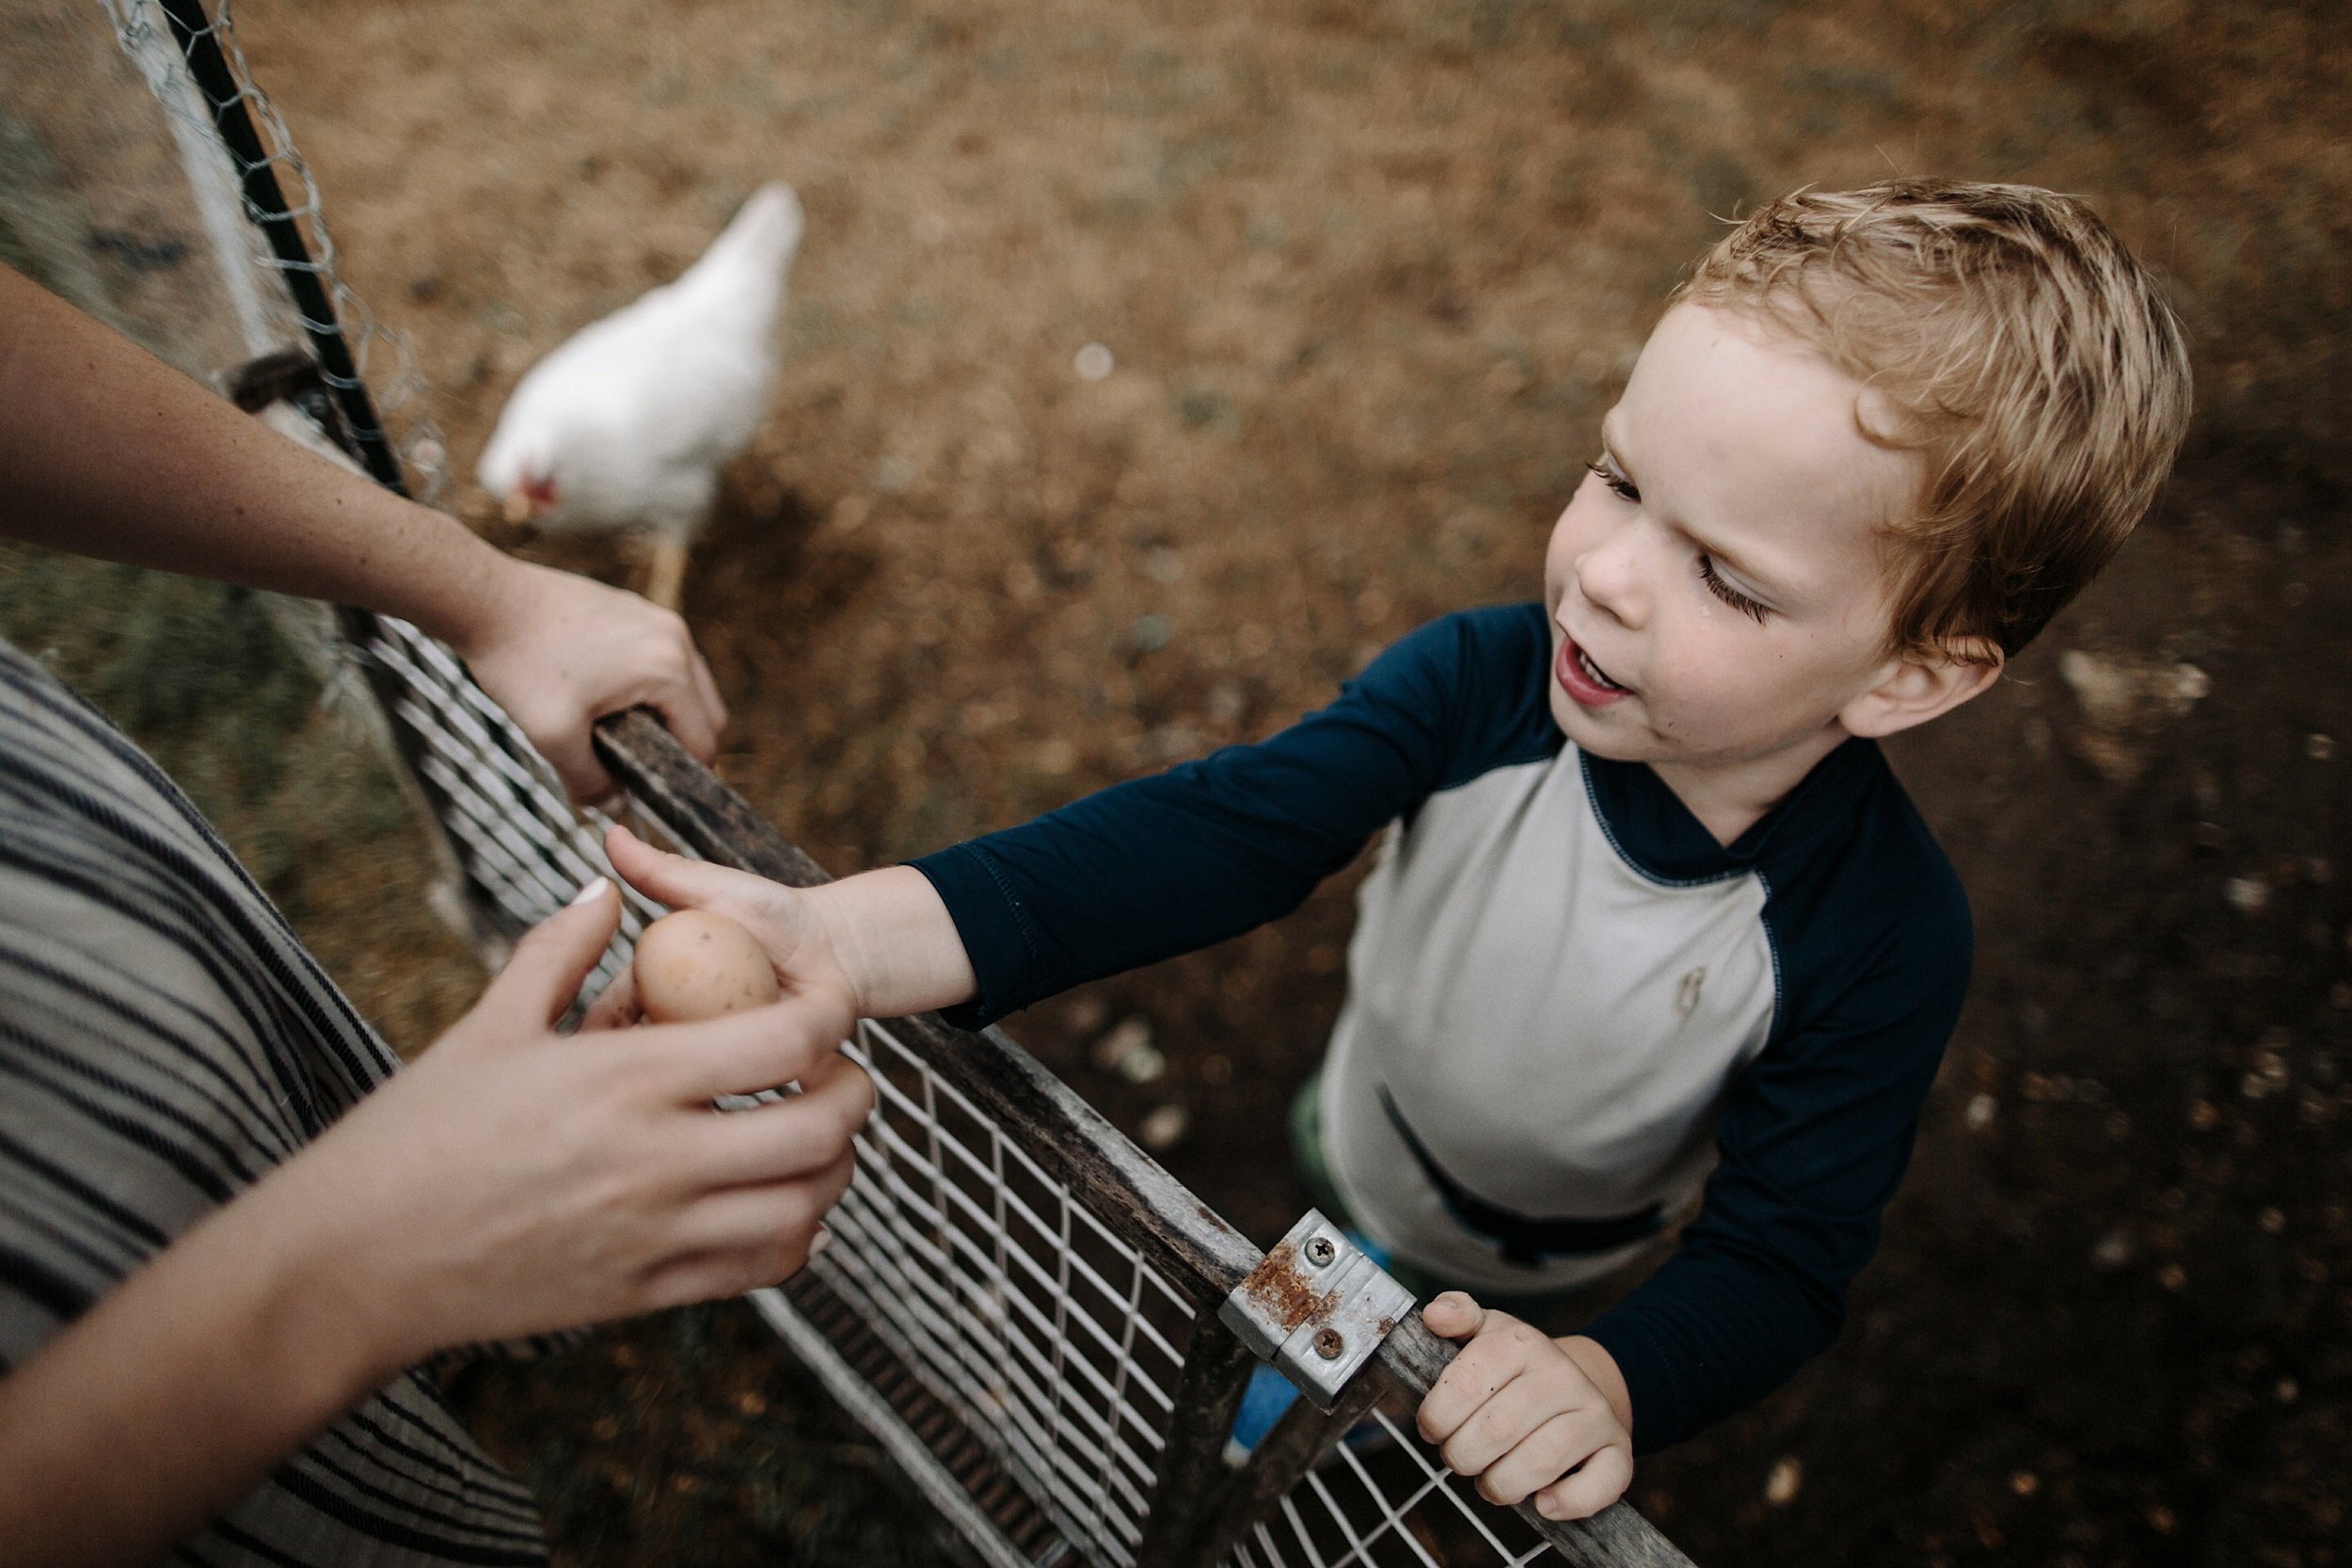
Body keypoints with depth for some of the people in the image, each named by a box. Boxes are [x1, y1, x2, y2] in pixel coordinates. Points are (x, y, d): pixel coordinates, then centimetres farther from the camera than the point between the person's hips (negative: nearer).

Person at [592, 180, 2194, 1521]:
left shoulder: (1878, 937, -35)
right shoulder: (1484, 683, -31)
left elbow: (1781, 1256, -28)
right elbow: (1227, 831, -41)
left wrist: (1610, 1379, -50)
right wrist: (851, 935, -53)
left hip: (1543, 1254, 0)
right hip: (1379, 1124, 1)